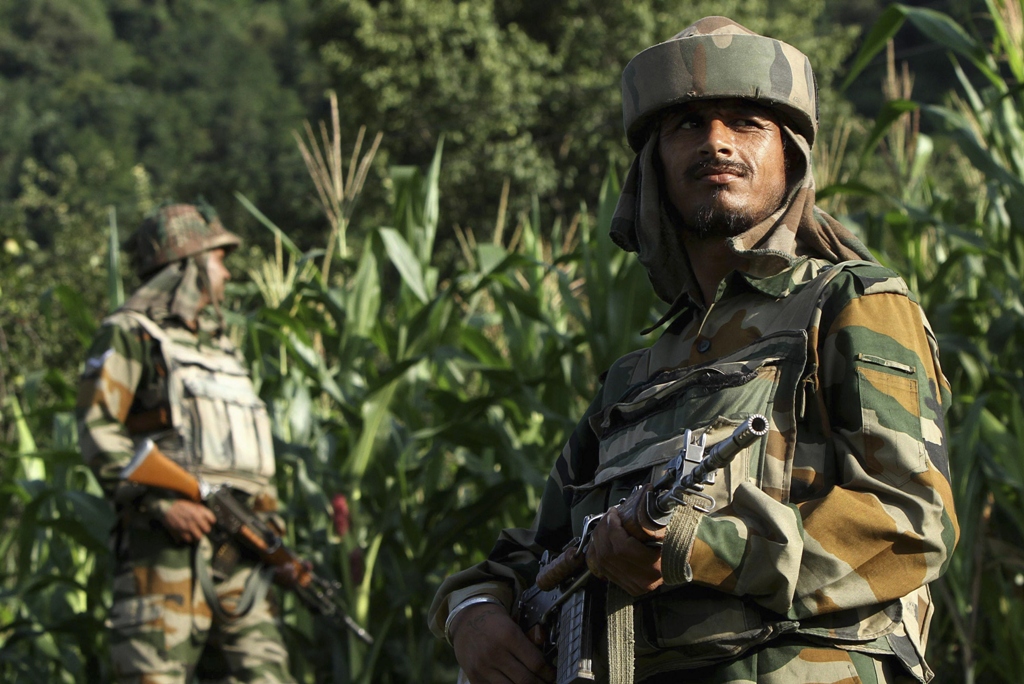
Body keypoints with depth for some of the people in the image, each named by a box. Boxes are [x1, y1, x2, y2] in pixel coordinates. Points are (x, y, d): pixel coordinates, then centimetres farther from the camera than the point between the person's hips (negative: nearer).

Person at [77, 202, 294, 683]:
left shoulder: (222, 348, 26)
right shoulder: (129, 336, 2)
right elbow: (97, 431, -8)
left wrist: (267, 519, 13)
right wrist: (161, 502, -18)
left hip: (238, 549, 8)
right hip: (168, 540, -7)